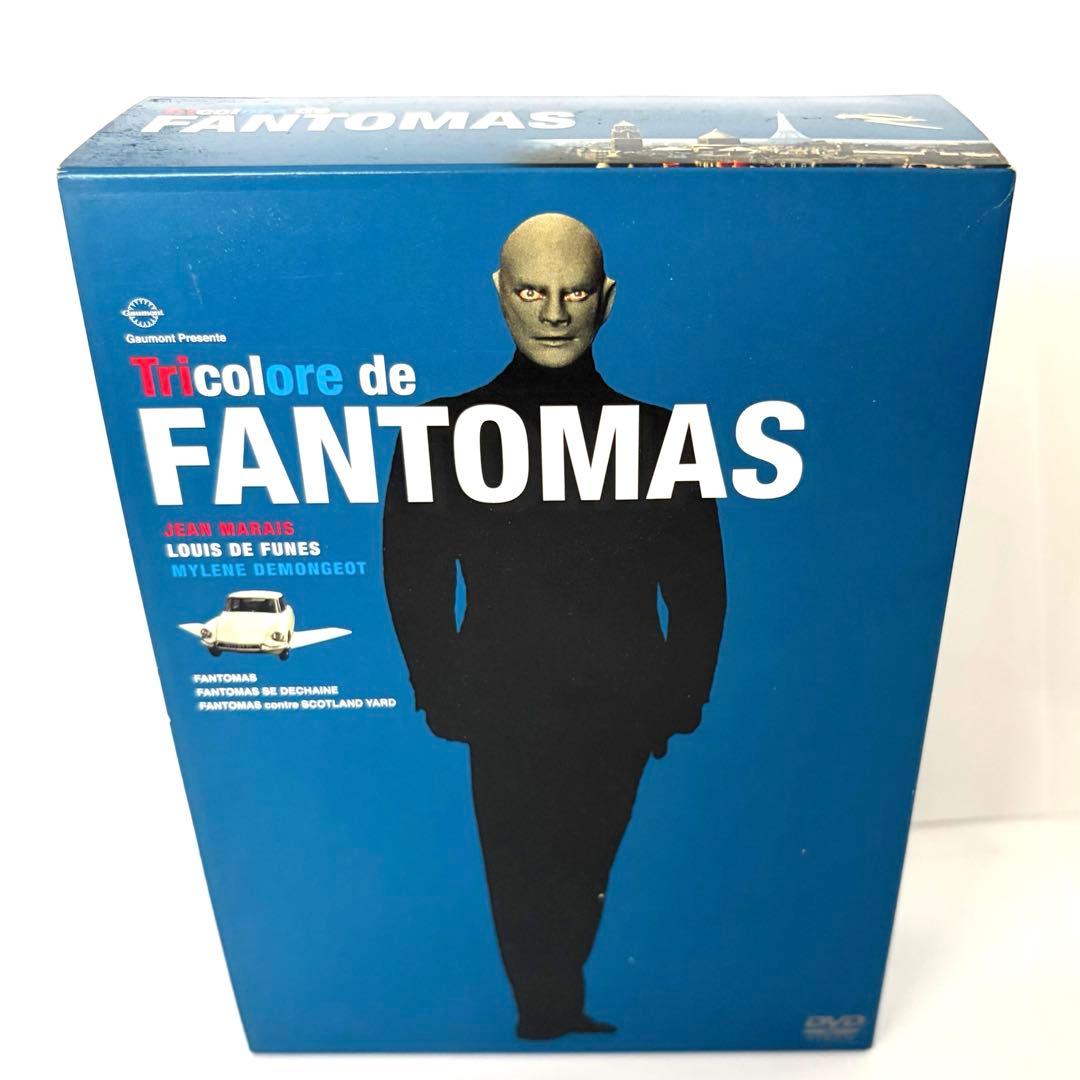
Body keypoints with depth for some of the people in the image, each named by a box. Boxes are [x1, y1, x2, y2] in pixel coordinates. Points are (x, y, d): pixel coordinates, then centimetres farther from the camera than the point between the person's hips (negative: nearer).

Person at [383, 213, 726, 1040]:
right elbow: (415, 581, -1)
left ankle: (555, 1008, 46)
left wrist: (680, 698, 0)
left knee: (585, 878, 19)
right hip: (505, 717, -1)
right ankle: (552, 1013, 39)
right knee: (524, 888, 12)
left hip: (621, 716, 2)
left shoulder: (657, 430, -2)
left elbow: (698, 587, 3)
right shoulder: (448, 430, -5)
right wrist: (446, 696, -5)